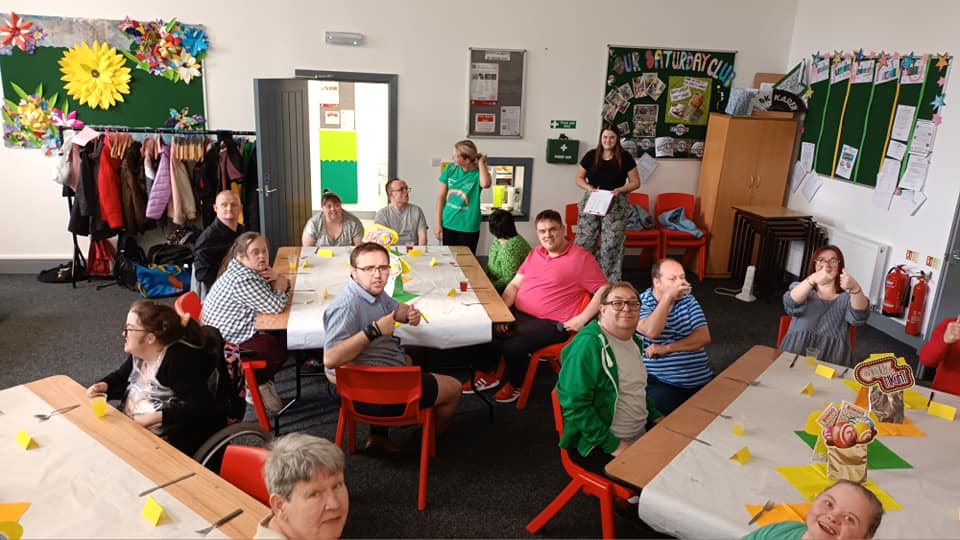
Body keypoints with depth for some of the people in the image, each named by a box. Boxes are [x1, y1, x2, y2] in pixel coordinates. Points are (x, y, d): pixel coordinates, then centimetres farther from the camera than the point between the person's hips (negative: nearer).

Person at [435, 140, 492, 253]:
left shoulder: (478, 173, -11)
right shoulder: (450, 169, -2)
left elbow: (485, 184, -36)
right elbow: (441, 196, 2)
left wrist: (481, 163, -20)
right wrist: (438, 224, 1)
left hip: (468, 228, -3)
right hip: (448, 224, 3)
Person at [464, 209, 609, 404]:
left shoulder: (581, 257, -8)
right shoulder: (535, 253, 14)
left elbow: (604, 291, -10)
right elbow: (514, 285, 13)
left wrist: (582, 319, -17)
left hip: (551, 323, -7)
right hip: (518, 313, 7)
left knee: (512, 347, -27)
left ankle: (515, 385, 6)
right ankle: (486, 374, 16)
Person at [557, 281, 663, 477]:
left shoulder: (634, 341, 9)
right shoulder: (588, 345, -19)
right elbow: (575, 404, -23)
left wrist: (656, 417, 10)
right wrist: (613, 445, -21)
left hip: (640, 436, 9)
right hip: (596, 446, -8)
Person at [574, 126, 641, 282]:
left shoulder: (625, 158, -1)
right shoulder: (591, 155, 4)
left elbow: (635, 182, 3)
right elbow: (579, 178, 11)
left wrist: (619, 190, -14)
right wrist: (589, 188, -9)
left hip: (616, 206, -2)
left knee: (611, 245, -1)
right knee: (584, 242, 1)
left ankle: (610, 282, 8)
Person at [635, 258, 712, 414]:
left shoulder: (689, 300, 11)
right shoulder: (641, 303, -4)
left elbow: (704, 337, -1)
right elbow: (651, 332, -24)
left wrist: (667, 348, -14)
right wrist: (668, 296, -20)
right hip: (661, 383, -5)